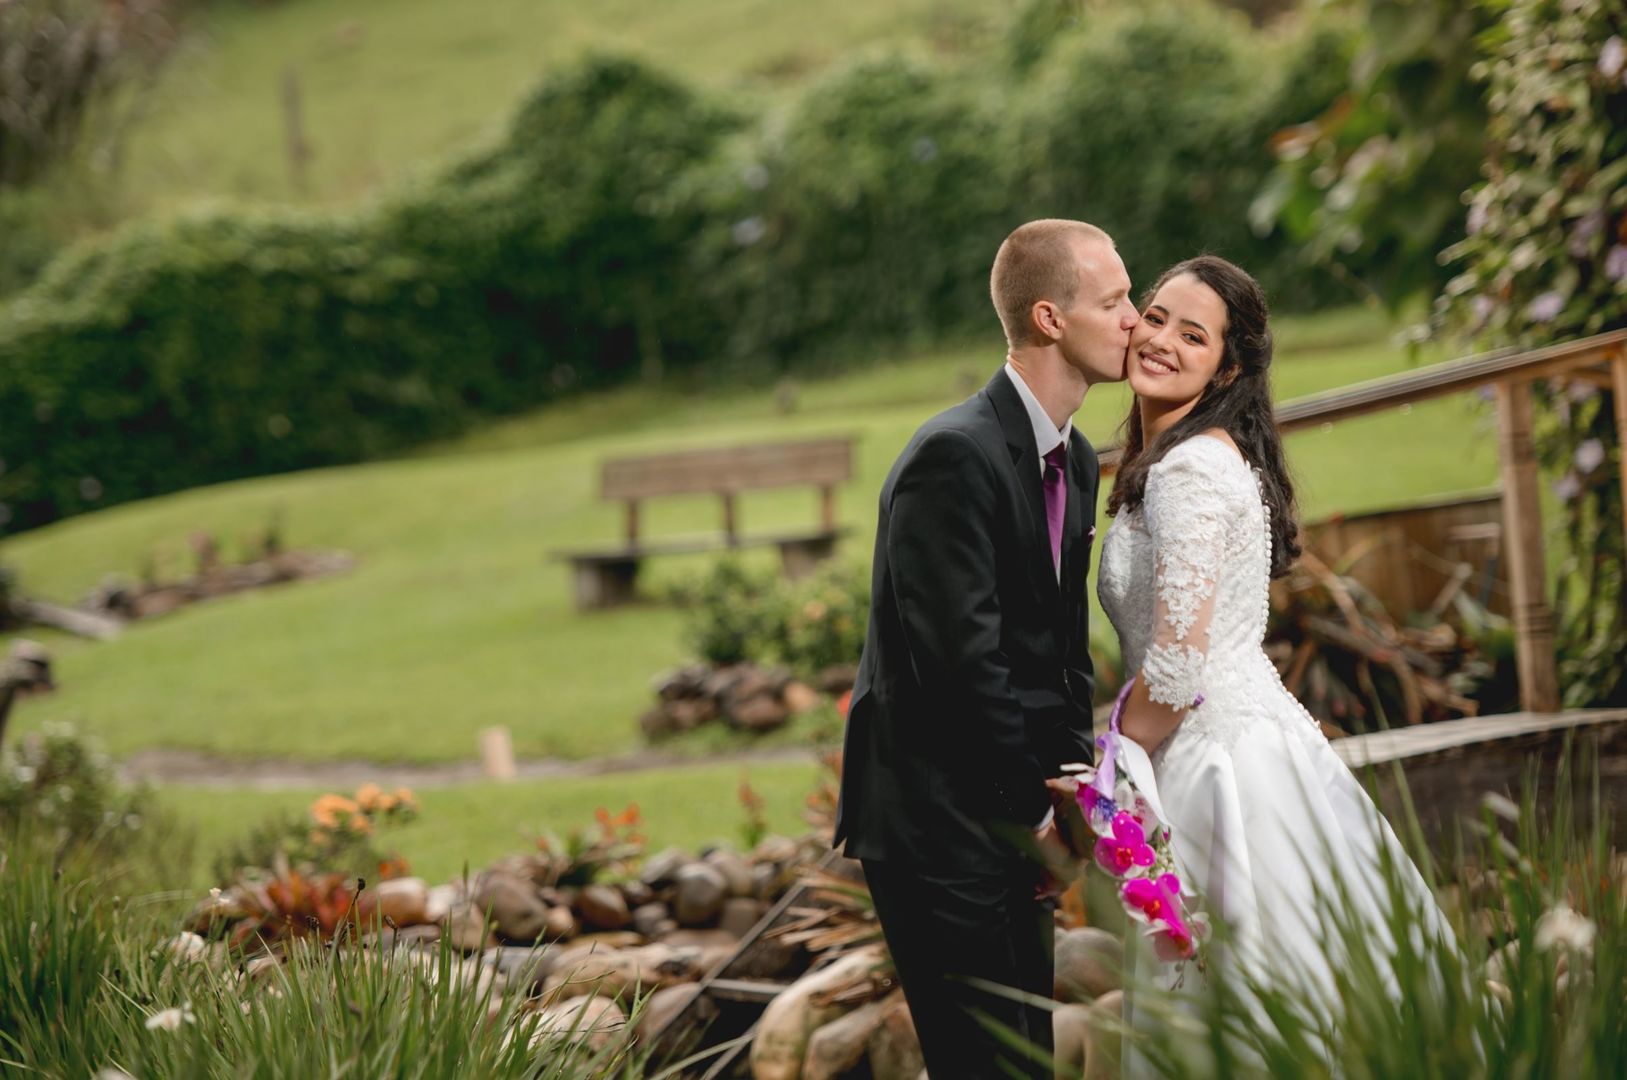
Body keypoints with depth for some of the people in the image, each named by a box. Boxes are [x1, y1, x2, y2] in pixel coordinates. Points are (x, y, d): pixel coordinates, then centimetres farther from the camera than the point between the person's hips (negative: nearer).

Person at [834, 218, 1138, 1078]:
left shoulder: (1075, 458, 11)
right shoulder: (956, 457, -20)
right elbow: (963, 660, -23)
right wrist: (1034, 816, -15)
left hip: (1012, 821, 9)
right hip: (938, 821, -9)